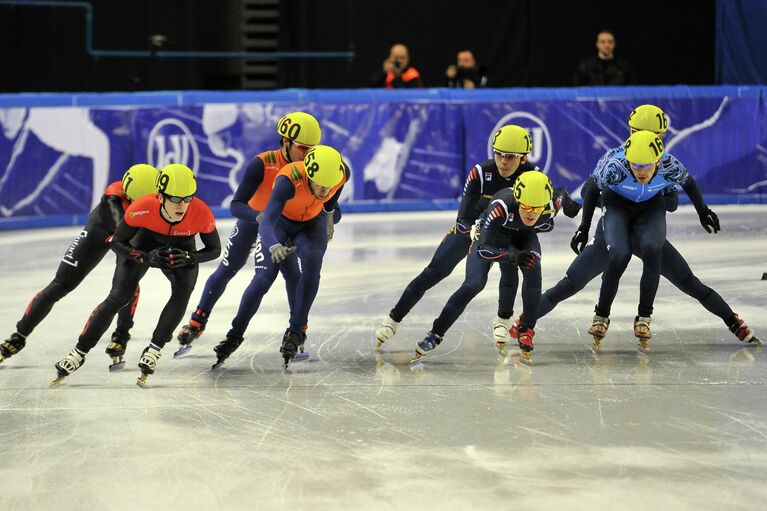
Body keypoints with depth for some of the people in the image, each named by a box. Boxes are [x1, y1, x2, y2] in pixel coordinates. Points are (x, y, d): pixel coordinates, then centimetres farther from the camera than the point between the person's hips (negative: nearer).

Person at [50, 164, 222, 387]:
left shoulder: (202, 214, -34)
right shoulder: (142, 208, -37)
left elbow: (214, 249, -15)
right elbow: (116, 242, -20)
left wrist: (187, 258, -32)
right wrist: (147, 258, -32)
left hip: (182, 249, 1)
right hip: (145, 240, -1)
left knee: (182, 292, -26)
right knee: (118, 297, -12)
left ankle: (153, 350, -12)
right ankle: (79, 353, 0)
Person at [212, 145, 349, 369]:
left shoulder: (342, 172, -28)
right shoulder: (288, 180, -41)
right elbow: (267, 222, -50)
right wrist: (274, 246, -70)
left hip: (313, 223, 2)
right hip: (280, 222, -2)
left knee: (312, 260, -28)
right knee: (264, 278, -14)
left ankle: (295, 332, -20)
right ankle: (235, 336, 7)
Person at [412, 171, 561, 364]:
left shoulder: (552, 205, -33)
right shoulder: (501, 206, -45)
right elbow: (484, 248, -40)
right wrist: (512, 256, -53)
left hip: (523, 235, 3)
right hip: (492, 233, -3)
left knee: (532, 269, -26)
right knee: (474, 284, -15)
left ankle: (526, 331, -13)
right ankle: (435, 334, -3)